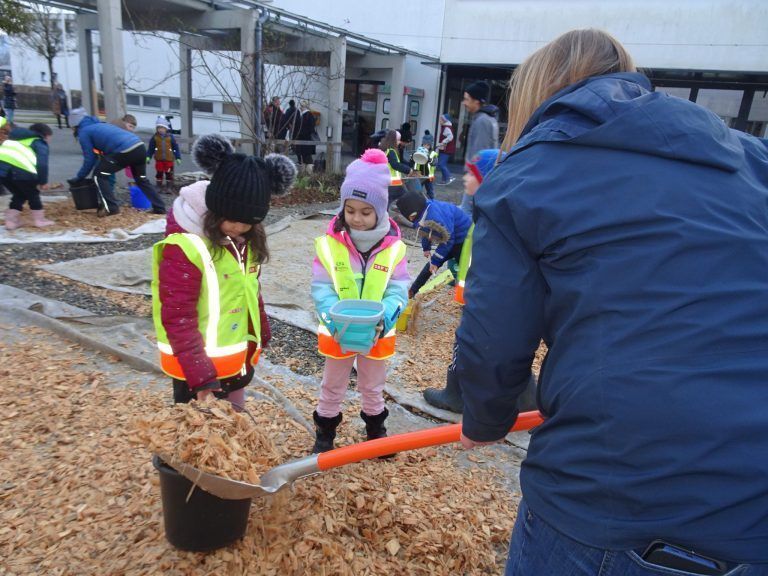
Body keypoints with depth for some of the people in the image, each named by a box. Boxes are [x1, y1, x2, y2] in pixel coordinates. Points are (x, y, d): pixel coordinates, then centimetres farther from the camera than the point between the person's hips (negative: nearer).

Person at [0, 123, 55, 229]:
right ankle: (39, 220, 22)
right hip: (20, 170, -6)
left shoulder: (15, 140, 38)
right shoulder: (40, 143, 15)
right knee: (32, 193, 16)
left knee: (19, 194, 24)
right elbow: (42, 164, 0)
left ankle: (11, 221, 20)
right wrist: (43, 182, 3)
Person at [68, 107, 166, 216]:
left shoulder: (83, 132, 11)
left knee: (100, 174, 8)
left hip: (125, 151, -8)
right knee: (141, 180, 26)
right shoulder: (99, 125, 34)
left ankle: (111, 208, 5)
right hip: (140, 147, 8)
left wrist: (79, 177, 20)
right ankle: (160, 208, 26)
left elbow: (89, 159, 10)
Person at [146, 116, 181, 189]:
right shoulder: (155, 137, -1)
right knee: (159, 173, 7)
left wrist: (178, 157, 0)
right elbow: (150, 148, 4)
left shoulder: (170, 137, -3)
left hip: (169, 159, -1)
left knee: (169, 173, 4)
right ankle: (158, 186, 17)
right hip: (159, 159, 1)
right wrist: (148, 157, 0)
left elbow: (176, 147, 1)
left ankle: (169, 187, 13)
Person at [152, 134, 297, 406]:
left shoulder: (246, 238, 1)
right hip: (199, 362, -7)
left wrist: (261, 335, 16)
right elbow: (178, 318, -23)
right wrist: (200, 377, -24)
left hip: (239, 356, 7)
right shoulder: (185, 245, -23)